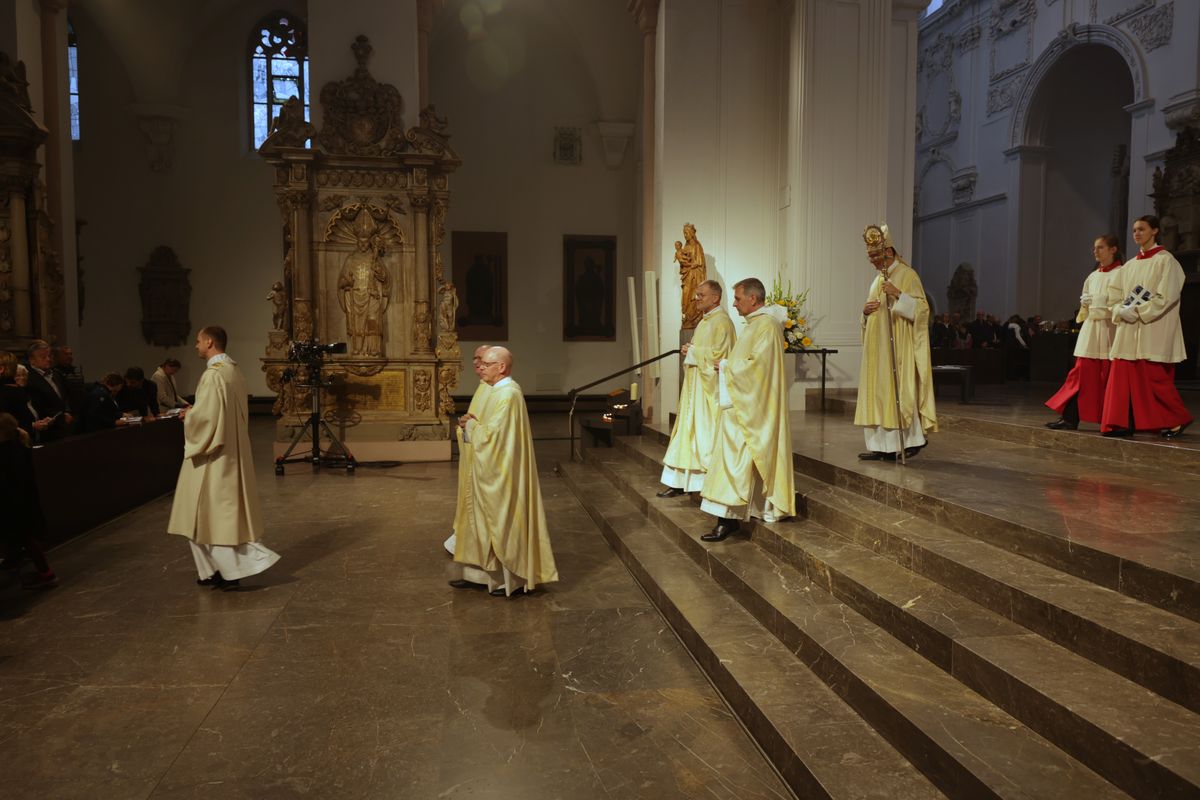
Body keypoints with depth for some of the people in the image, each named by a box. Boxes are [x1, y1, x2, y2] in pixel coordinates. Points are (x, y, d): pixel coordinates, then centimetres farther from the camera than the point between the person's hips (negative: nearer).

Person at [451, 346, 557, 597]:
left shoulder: (507, 394, -21)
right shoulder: (499, 391, 12)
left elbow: (492, 435, -24)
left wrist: (470, 424, -8)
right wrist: (471, 424, 1)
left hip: (502, 473, -10)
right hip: (493, 471, 10)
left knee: (504, 523, 0)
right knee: (485, 519, 15)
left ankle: (513, 580, 12)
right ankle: (480, 573, 26)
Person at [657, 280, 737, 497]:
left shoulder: (722, 322, -13)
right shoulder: (705, 320, 18)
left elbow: (720, 354, -22)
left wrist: (693, 352, -13)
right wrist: (689, 351, 6)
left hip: (710, 389, -10)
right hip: (696, 386, 10)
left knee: (708, 434, -5)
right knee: (689, 431, 9)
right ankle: (680, 481, 13)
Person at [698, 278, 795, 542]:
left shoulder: (767, 326, -14)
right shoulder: (755, 325, 17)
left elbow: (756, 364, -22)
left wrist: (726, 366, -11)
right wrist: (727, 365, 7)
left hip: (751, 409, -10)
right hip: (744, 405, 10)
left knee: (735, 459, -11)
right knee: (743, 459, 11)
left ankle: (729, 517, -11)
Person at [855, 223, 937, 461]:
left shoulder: (907, 275, -5)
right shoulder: (878, 279, 18)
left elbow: (922, 307, -11)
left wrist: (898, 294, -23)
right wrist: (866, 311, 2)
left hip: (898, 347, -7)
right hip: (878, 348, 7)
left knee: (899, 391, -7)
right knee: (878, 393, 3)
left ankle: (913, 439, 7)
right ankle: (883, 446, 4)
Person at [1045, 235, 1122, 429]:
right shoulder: (1092, 276, 17)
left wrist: (1100, 301, -18)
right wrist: (1085, 303, 2)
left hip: (1109, 329, -6)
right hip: (1090, 328, 6)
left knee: (1108, 376, -3)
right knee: (1082, 373, 1)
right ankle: (1070, 417, -2)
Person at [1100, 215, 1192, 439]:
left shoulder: (1166, 261, -3)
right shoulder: (1130, 266, 16)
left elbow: (1166, 297, -13)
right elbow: (1114, 296, 13)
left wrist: (1138, 311, -17)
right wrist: (1122, 311, -6)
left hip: (1154, 330, -6)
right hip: (1128, 330, 6)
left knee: (1155, 379, -6)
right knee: (1123, 376, 0)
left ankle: (1178, 419, 10)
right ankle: (1122, 423, 3)